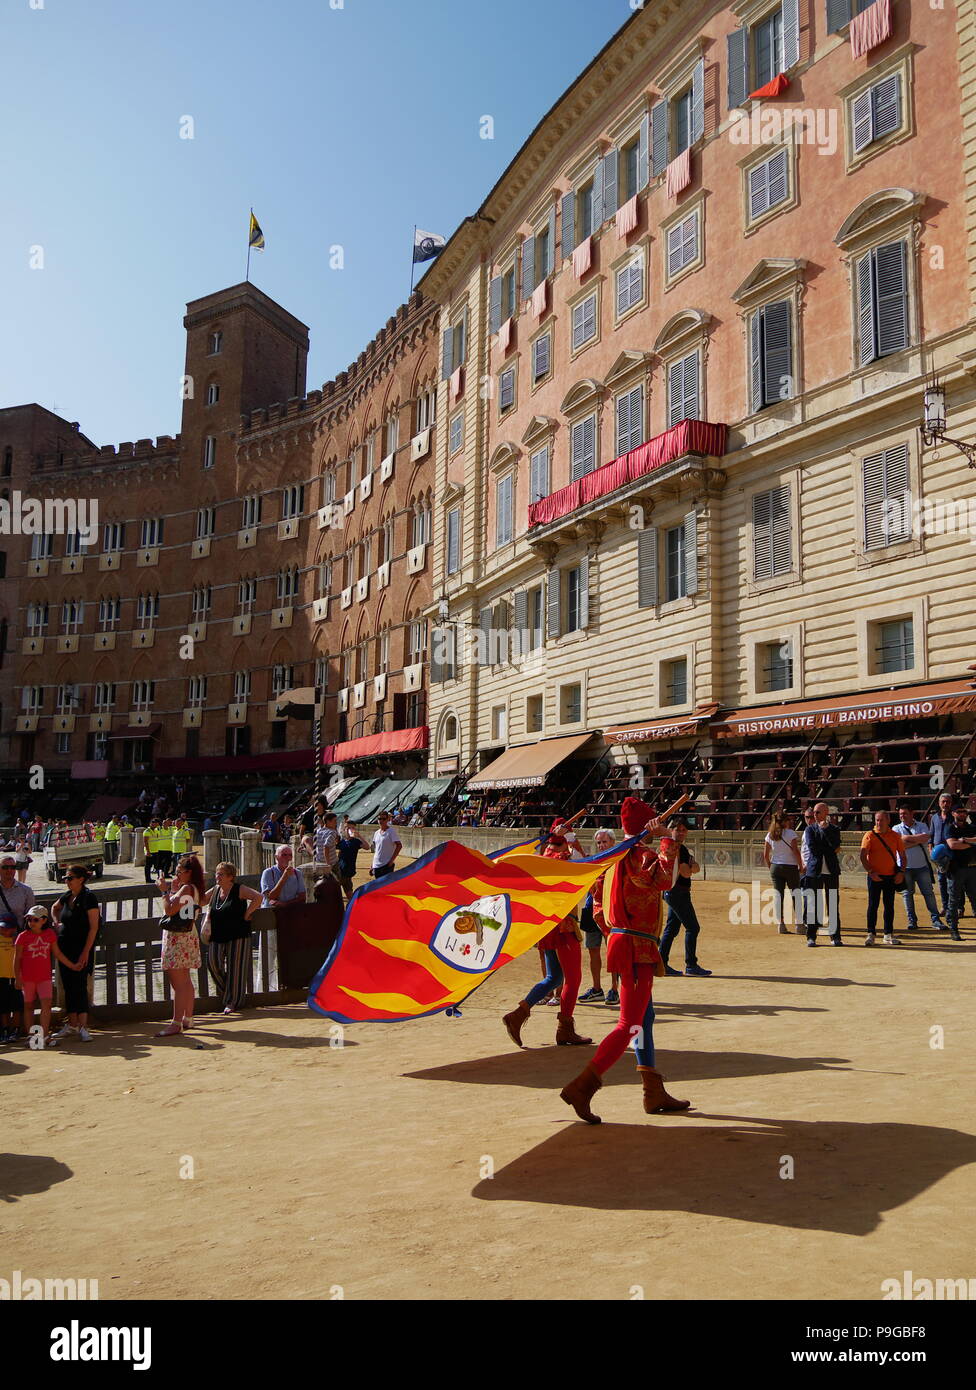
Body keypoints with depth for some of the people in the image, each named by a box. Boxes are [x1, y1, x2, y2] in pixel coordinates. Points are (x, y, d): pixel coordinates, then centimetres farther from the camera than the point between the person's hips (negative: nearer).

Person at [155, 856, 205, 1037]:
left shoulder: (186, 888, -16)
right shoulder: (194, 889, 13)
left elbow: (169, 910, -21)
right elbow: (175, 909, 17)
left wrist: (164, 891, -12)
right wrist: (173, 890, 12)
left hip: (178, 938, -11)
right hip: (187, 936, 11)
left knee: (178, 983, -10)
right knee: (186, 981, 16)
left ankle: (176, 1023, -10)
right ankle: (187, 1019, 24)